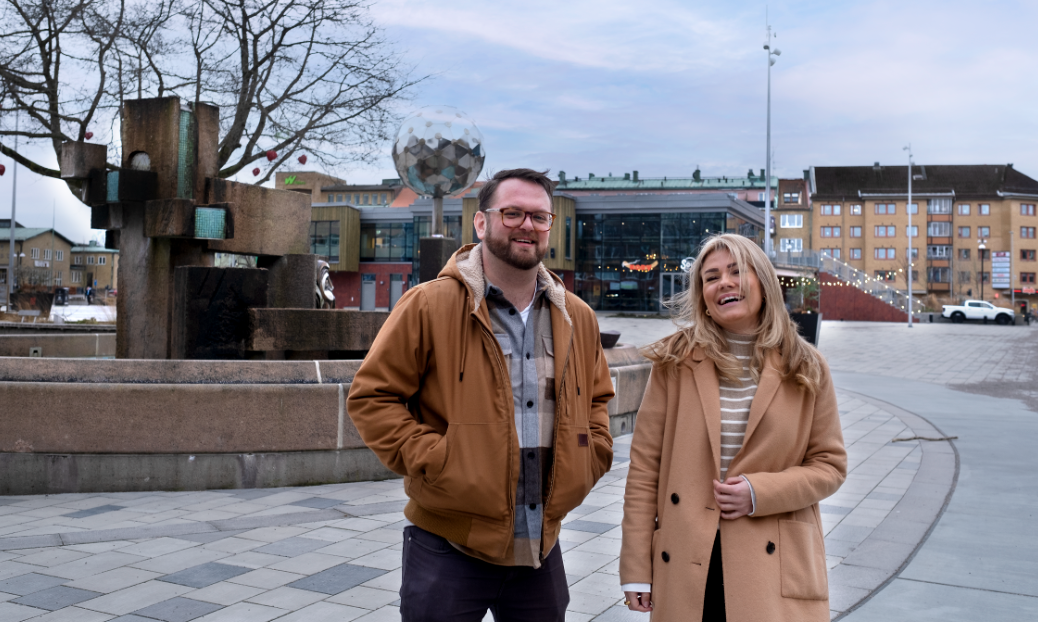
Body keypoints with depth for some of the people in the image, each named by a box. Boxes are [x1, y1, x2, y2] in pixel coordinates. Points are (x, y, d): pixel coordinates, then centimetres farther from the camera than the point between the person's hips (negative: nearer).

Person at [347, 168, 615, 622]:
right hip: (449, 545, -4)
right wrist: (430, 458, -15)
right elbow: (371, 395, -7)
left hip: (541, 547, 5)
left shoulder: (577, 318, 8)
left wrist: (590, 457, 6)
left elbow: (597, 399, 22)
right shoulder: (429, 305, -9)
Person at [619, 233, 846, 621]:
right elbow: (645, 465, -1)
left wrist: (760, 492, -12)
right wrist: (636, 570, -3)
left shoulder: (805, 370, 2)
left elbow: (830, 465, 6)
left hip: (773, 567, 0)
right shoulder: (675, 363, -1)